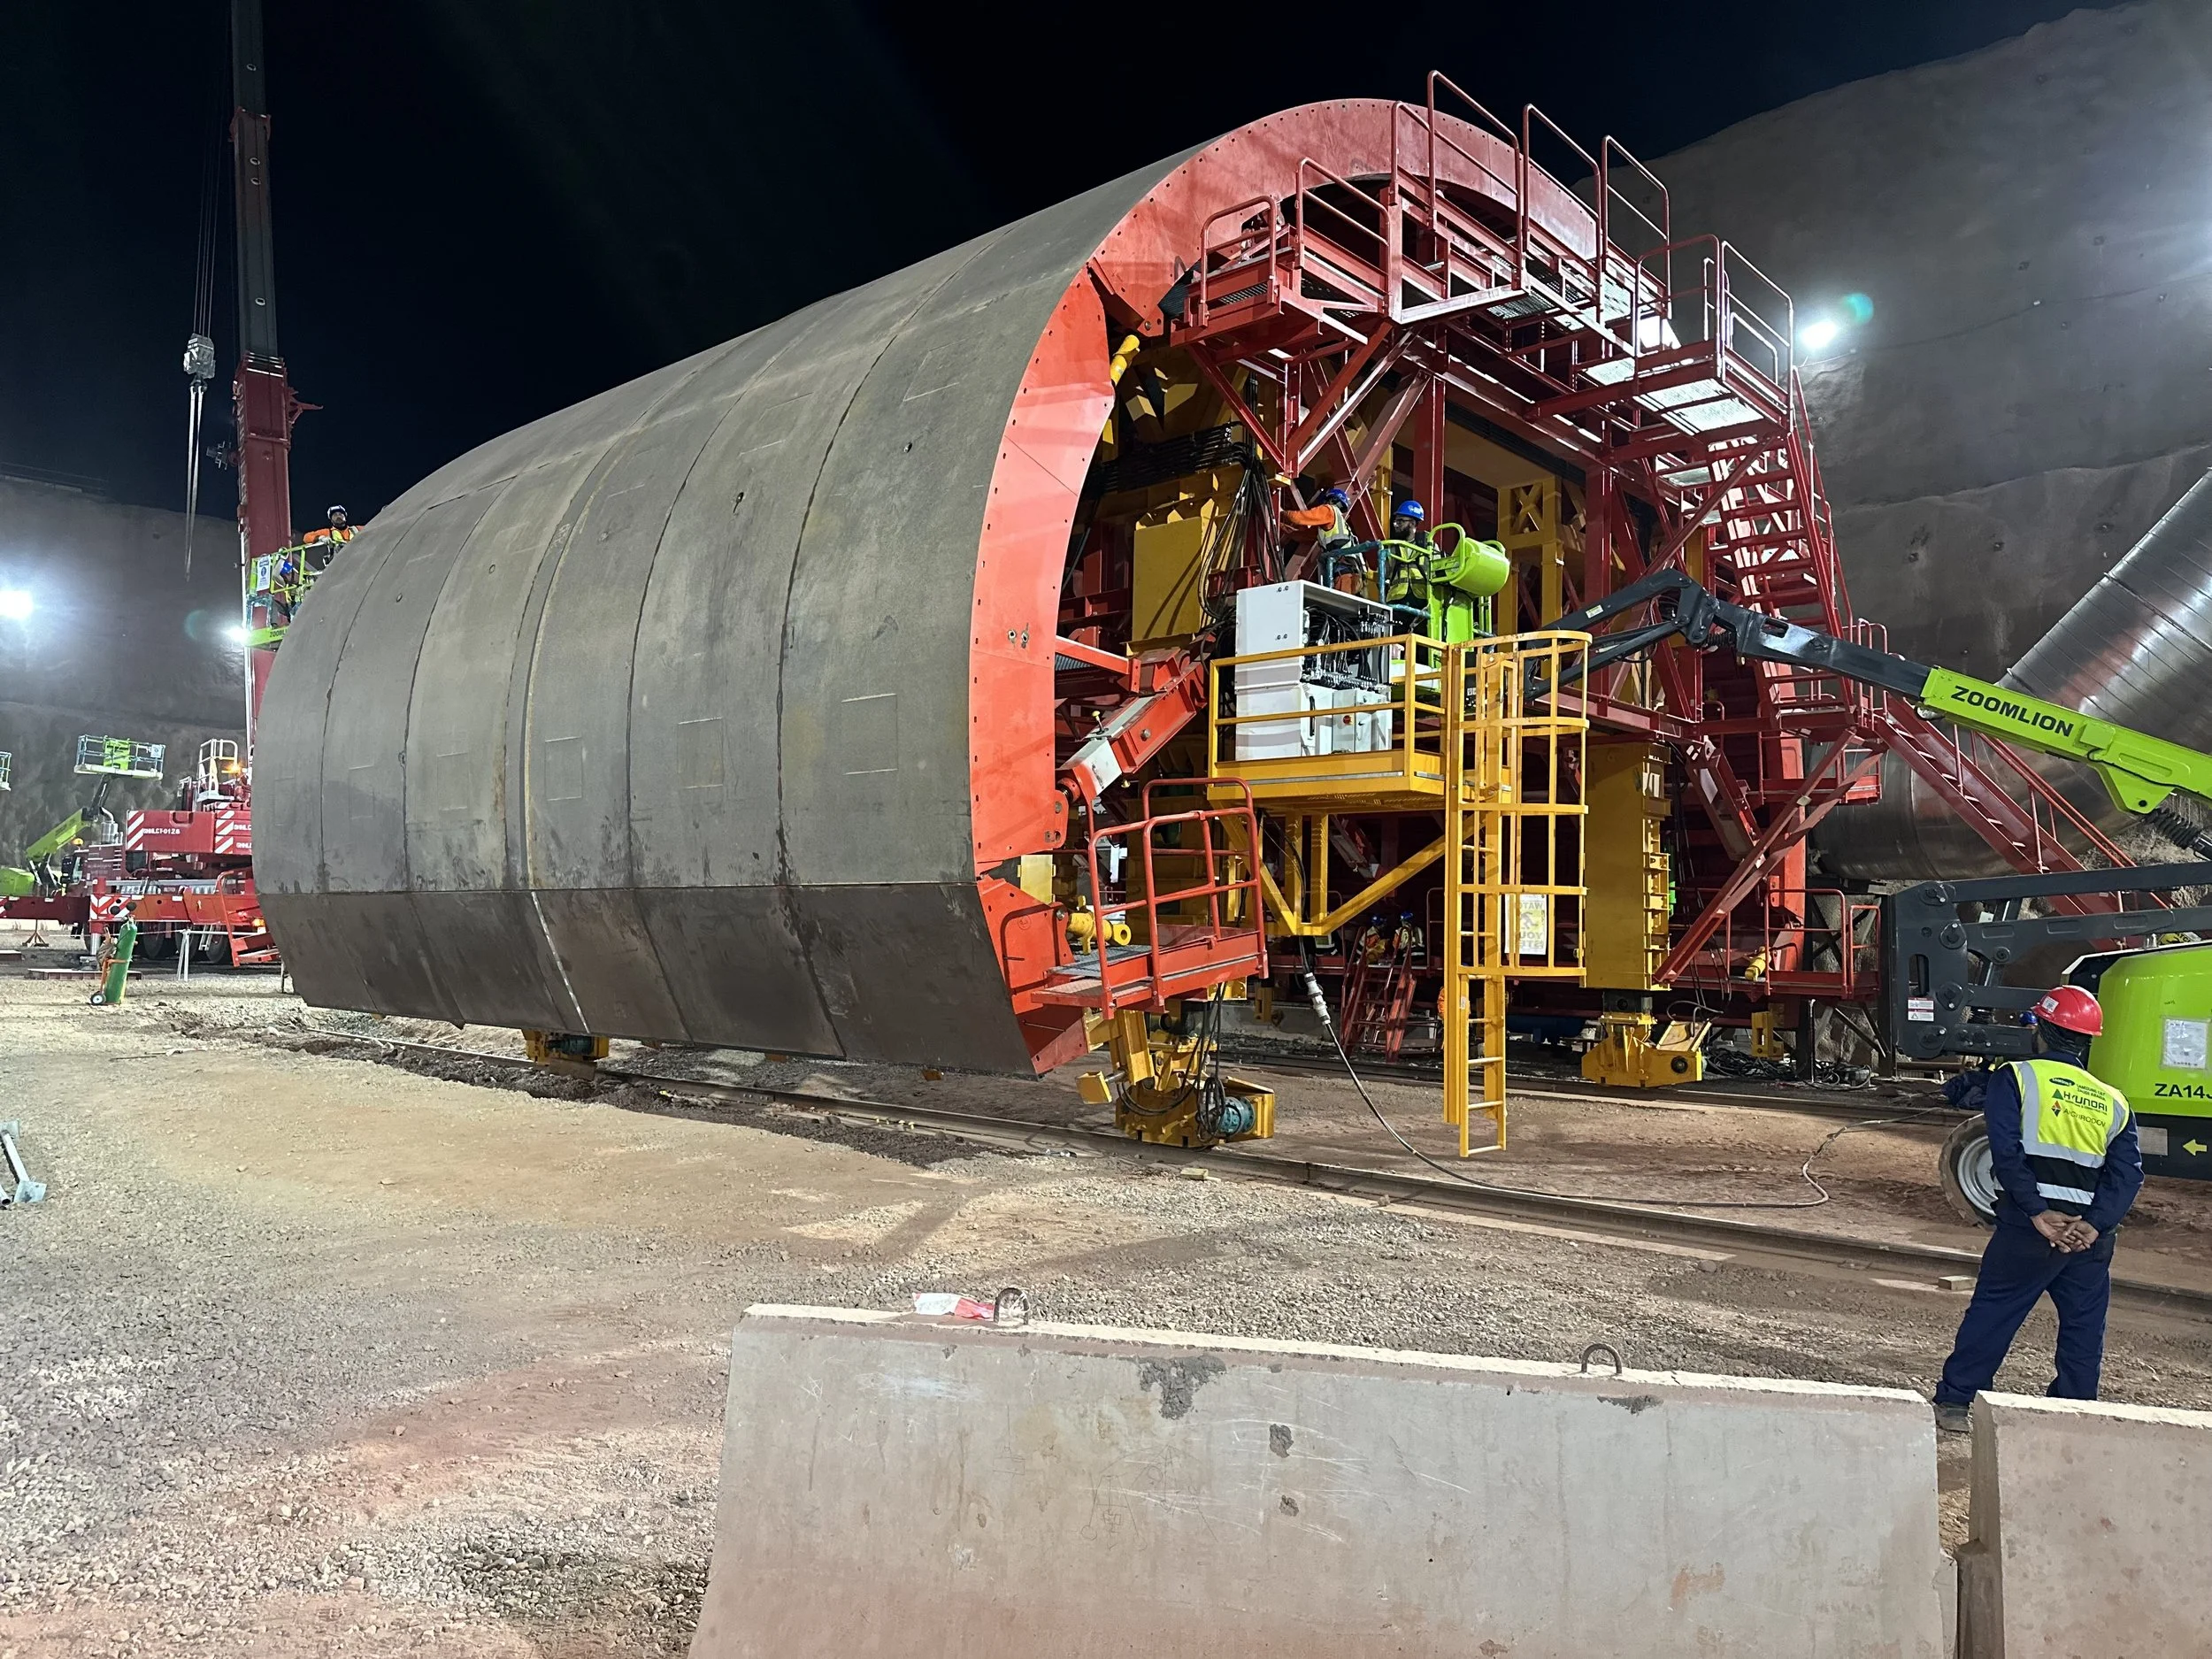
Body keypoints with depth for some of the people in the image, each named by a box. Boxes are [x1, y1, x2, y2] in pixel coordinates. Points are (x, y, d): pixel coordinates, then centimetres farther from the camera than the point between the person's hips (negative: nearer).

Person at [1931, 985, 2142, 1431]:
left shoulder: (2015, 1078, 0)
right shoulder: (2113, 1102, 12)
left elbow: (2007, 1152, -13)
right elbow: (2128, 1173, 1)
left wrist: (2039, 1213, -12)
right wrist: (2094, 1226, -9)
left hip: (2028, 1227, -3)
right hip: (2090, 1234, 3)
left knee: (1993, 1311, 7)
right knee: (2084, 1327, 16)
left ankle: (1954, 1402, 10)